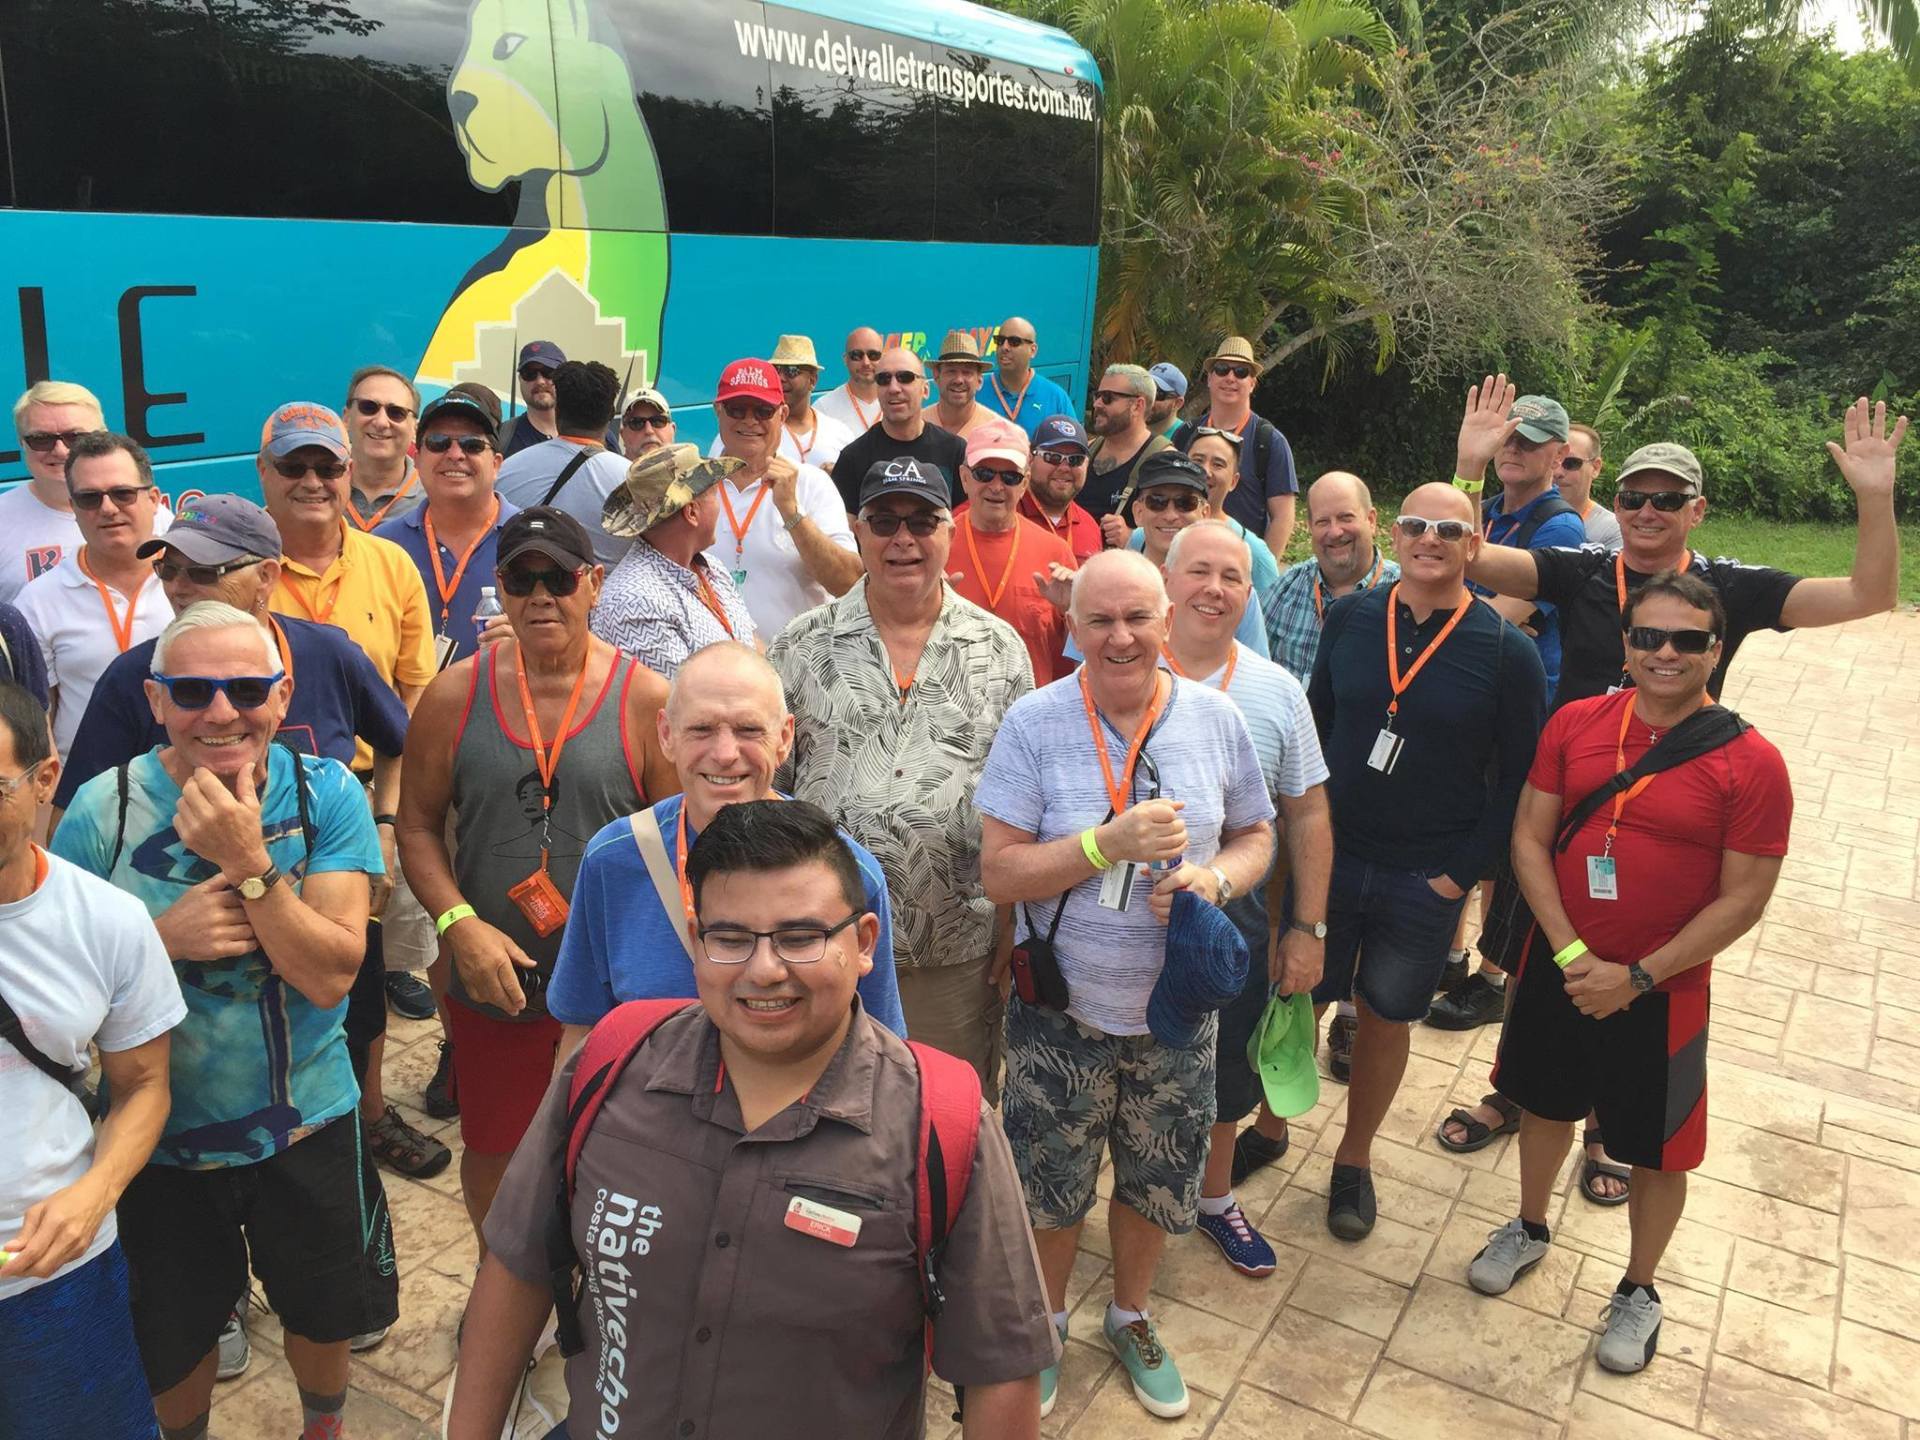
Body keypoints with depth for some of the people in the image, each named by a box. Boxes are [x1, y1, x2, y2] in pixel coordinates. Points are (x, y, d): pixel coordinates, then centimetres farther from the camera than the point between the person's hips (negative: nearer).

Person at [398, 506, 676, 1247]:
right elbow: (417, 823, 2)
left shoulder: (645, 699, -8)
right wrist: (458, 923, -12)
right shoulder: (455, 695, -2)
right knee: (491, 1152, 19)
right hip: (491, 985, 2)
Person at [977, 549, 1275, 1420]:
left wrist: (1215, 878, -16)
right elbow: (999, 873, -15)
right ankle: (1047, 1320, 44)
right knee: (1049, 1185, 15)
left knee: (1157, 1183, 19)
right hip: (1062, 1011, -2)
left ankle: (1130, 1317, 47)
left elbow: (1256, 836, 6)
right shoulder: (1034, 723, -13)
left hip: (1176, 1011, 2)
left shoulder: (1215, 719, -5)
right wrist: (1113, 841, -26)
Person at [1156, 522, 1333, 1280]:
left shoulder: (1277, 691, -1)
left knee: (1223, 1071, 16)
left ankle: (1213, 1197, 39)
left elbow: (1307, 816, 4)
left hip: (1234, 915, 2)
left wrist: (1308, 928, 1)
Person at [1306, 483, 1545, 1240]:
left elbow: (1518, 776, -5)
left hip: (1426, 882, -1)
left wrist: (1462, 872, -9)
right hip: (1327, 858, 1)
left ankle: (1354, 1159, 34)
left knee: (1385, 1017, 14)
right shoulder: (1350, 617, -3)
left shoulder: (1507, 652, -10)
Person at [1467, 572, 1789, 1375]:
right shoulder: (1575, 723, -6)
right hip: (1558, 967, 3)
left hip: (1661, 990, -3)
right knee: (1547, 1104, 22)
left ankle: (1639, 1291, 37)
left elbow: (1743, 899, -13)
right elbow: (1529, 839, -4)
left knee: (1656, 1146, 12)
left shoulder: (1750, 764, -15)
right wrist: (1570, 952, -14)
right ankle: (1529, 1230, 48)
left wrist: (1637, 976, -17)